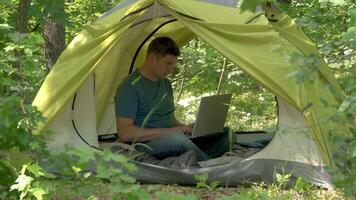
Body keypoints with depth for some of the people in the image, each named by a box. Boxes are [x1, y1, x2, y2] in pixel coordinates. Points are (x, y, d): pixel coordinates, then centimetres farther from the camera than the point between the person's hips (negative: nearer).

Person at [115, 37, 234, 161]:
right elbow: (125, 133, -19)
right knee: (177, 140, -40)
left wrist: (186, 128, 2)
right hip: (147, 144, -8)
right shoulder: (130, 87, -10)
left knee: (225, 134, -7)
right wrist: (167, 131, -21)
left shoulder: (165, 83, 17)